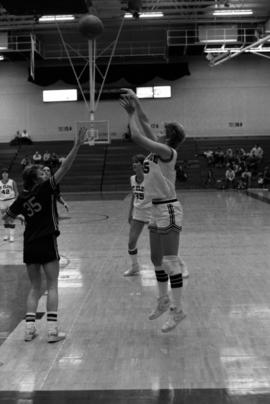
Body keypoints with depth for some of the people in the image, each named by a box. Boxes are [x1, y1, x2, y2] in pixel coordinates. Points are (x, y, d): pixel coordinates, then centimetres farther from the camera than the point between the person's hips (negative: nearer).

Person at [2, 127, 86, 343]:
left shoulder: (22, 198, 5)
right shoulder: (44, 189, -9)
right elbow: (64, 168, -16)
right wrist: (77, 146, -18)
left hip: (30, 245, 5)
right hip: (47, 243, -5)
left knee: (35, 287, 13)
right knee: (52, 286, 2)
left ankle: (29, 328, 7)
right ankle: (52, 330, -3)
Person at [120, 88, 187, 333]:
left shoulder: (167, 152, -16)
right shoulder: (158, 149, 8)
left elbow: (137, 136, -23)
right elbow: (145, 125, 15)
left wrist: (132, 113, -10)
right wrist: (135, 103, 9)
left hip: (168, 210, -10)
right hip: (157, 210, 10)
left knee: (170, 261, -7)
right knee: (157, 259, 17)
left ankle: (177, 310, -1)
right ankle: (163, 301, 32)